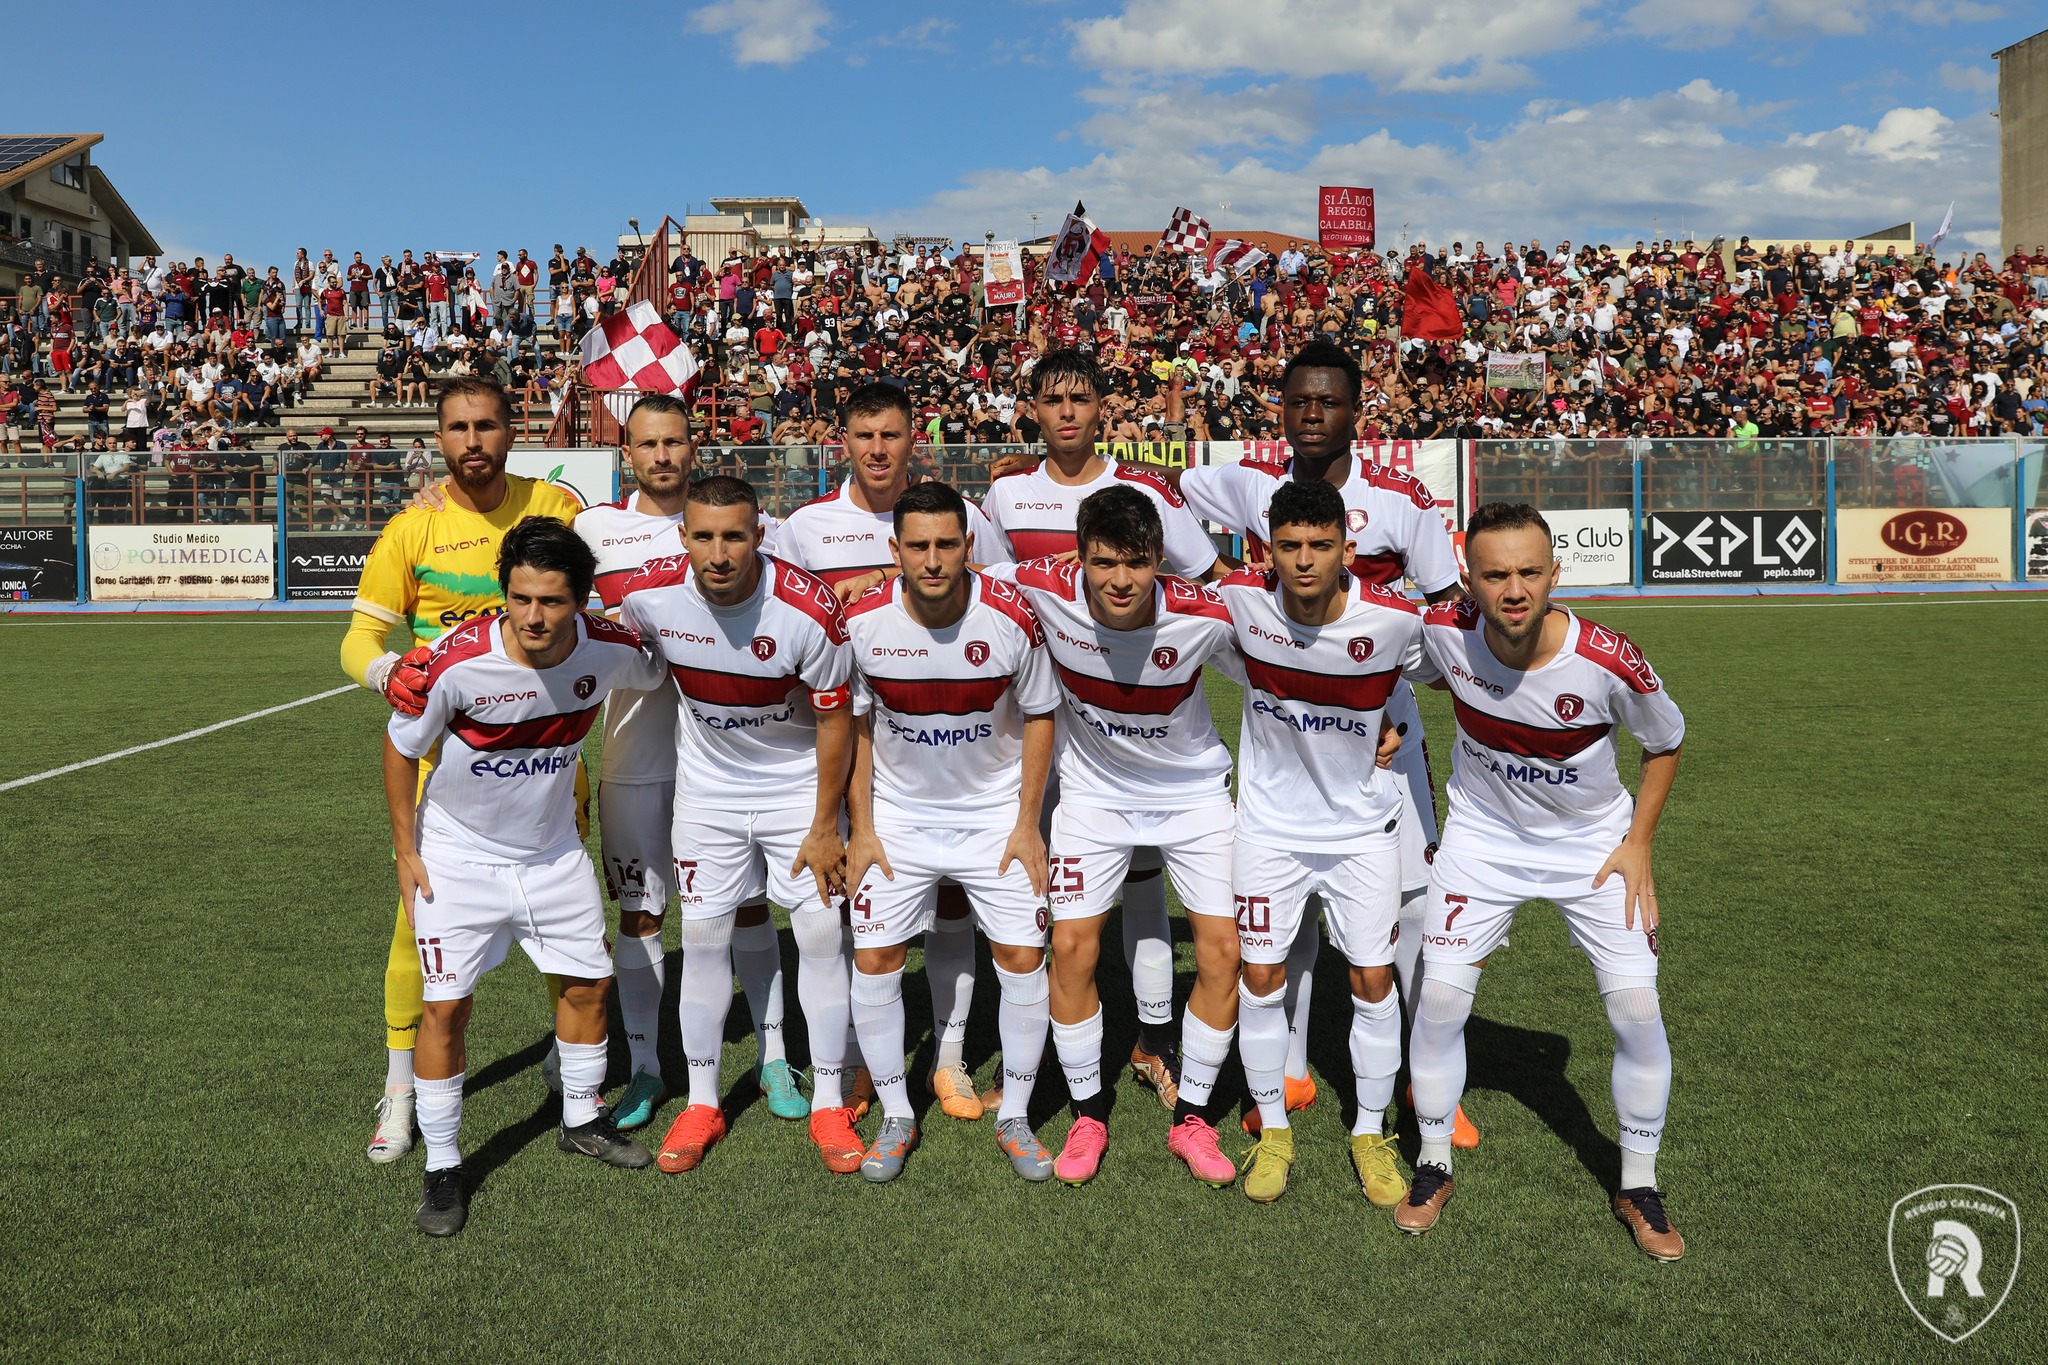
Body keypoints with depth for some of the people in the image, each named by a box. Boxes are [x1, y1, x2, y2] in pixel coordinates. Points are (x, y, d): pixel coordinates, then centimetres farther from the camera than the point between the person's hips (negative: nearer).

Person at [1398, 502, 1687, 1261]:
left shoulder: (1608, 662, -27)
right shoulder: (1445, 632, -22)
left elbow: (1665, 742, -5)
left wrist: (1638, 843, -7)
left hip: (1593, 845, -1)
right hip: (1482, 837, 1)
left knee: (1637, 1008, -6)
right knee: (1441, 997, -4)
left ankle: (1638, 1186, 18)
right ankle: (1433, 1166, 19)